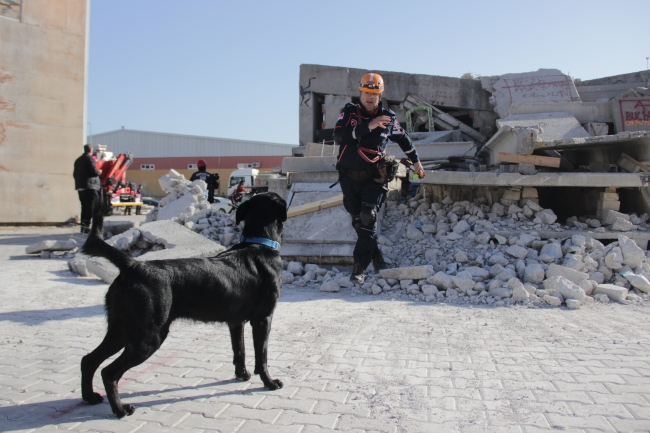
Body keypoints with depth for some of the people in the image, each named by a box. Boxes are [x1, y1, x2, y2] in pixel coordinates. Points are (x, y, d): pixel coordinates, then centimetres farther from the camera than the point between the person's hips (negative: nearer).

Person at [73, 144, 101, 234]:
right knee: (91, 207, -8)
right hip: (90, 187, -8)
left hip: (80, 187, 8)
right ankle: (86, 225, -15)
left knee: (84, 207, 12)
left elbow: (75, 174, 20)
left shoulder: (78, 160, 18)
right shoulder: (89, 158, -8)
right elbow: (94, 171, -17)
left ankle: (83, 226, 13)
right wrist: (99, 172, 2)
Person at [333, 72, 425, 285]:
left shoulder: (388, 117, 2)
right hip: (349, 176, 2)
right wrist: (368, 126, -29)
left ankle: (360, 267, -11)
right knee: (358, 221, 9)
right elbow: (338, 136, -21)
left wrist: (415, 161, 25)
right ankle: (375, 256, 28)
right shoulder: (349, 112, -2)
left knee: (368, 219, -16)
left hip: (374, 177, -1)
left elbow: (403, 138, 19)